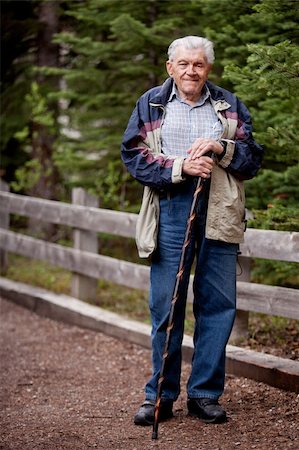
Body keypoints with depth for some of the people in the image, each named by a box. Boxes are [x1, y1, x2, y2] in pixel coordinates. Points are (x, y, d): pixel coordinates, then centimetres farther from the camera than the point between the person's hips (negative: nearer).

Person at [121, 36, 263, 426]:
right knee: (165, 305, 0)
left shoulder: (229, 106, 14)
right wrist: (180, 167, -12)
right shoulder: (150, 105, 10)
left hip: (219, 214, 2)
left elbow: (253, 159, 11)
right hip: (171, 211, -1)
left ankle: (205, 394, 12)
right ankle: (160, 395, 10)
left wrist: (220, 148, -8)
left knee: (218, 305, 1)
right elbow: (133, 155, 2)